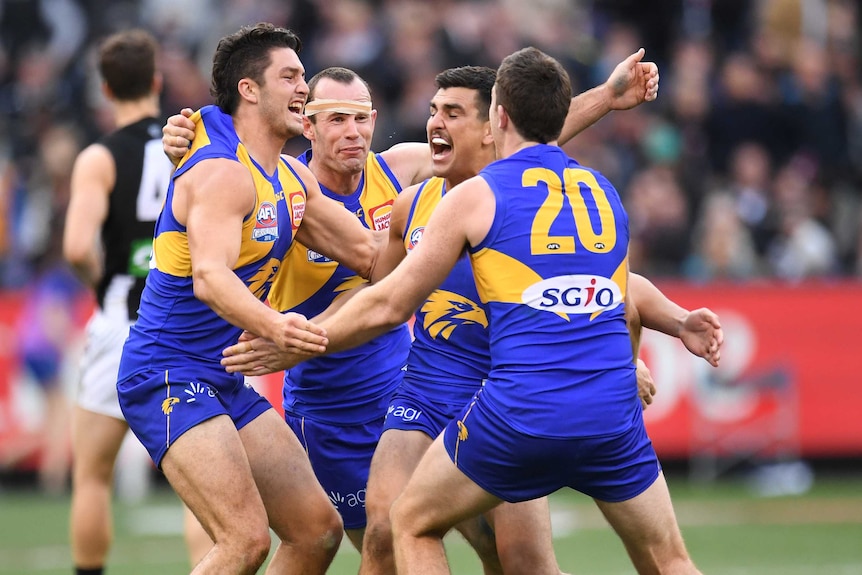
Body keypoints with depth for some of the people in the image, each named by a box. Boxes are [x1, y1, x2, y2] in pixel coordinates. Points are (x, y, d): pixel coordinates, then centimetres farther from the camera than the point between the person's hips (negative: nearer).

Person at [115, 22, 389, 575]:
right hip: (168, 378, -10)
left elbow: (369, 254, 19)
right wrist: (273, 326, -51)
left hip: (226, 384, 10)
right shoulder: (223, 173, -18)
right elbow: (208, 277, -34)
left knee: (319, 530, 5)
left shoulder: (292, 177, 12)